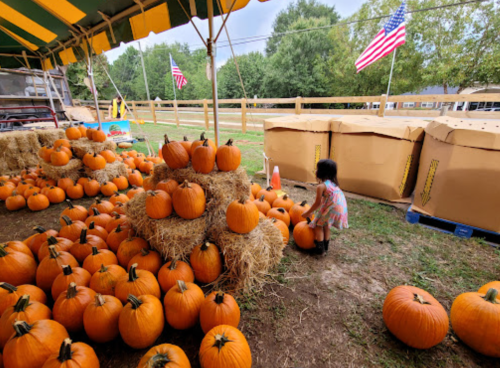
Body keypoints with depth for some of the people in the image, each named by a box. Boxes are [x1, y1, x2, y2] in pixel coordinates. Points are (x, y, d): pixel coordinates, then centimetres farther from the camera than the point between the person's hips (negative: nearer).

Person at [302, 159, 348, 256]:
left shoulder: (321, 186, -14)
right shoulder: (333, 183, 14)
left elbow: (318, 203, -10)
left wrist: (308, 213, 4)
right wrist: (311, 211, 23)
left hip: (332, 209, -8)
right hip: (341, 208, 8)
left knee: (318, 225, 9)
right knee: (326, 226, 25)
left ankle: (320, 249, 11)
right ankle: (325, 248, 37)